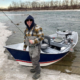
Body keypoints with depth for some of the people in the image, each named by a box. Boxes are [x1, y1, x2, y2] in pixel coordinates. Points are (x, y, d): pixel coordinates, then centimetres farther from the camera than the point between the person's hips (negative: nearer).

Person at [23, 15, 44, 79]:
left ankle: (38, 73, 15)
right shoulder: (26, 29, 4)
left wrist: (34, 41, -31)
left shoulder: (37, 28, -19)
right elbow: (25, 38, 13)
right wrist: (25, 46, 16)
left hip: (36, 47, -8)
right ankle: (36, 68, 43)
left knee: (35, 61, -3)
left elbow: (41, 37, -22)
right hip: (30, 47, 8)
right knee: (33, 59, 22)